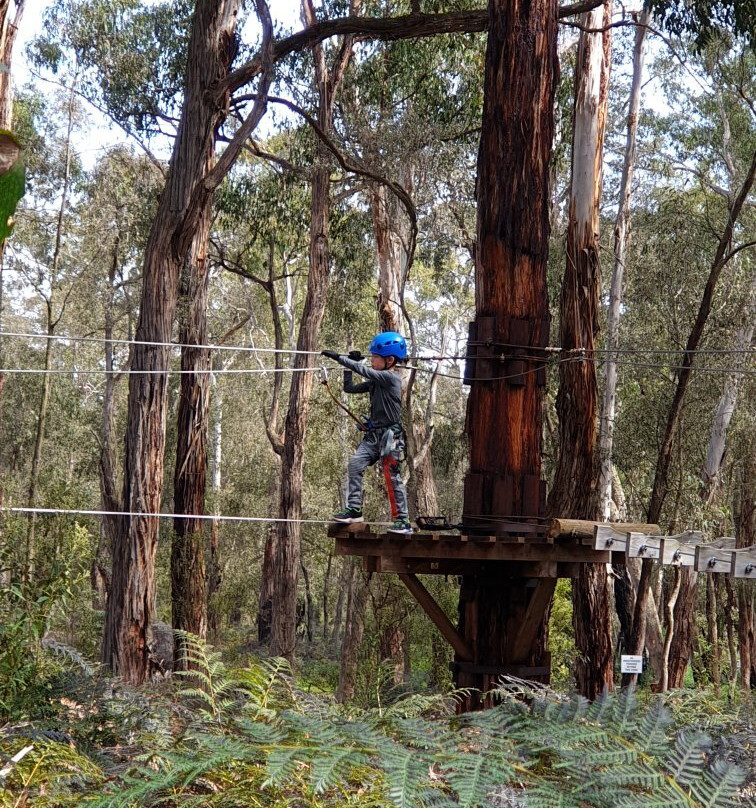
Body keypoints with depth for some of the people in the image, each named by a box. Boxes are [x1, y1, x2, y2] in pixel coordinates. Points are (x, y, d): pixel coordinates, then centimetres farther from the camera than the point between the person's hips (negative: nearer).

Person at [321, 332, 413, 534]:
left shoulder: (391, 378, -12)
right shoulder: (376, 380, 13)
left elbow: (364, 371, -20)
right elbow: (350, 388, 17)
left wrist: (339, 357, -18)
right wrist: (348, 365, 9)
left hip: (390, 435, -8)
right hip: (373, 434, 8)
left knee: (392, 477, -7)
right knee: (355, 463, -8)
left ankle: (403, 521, -1)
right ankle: (354, 509, -4)